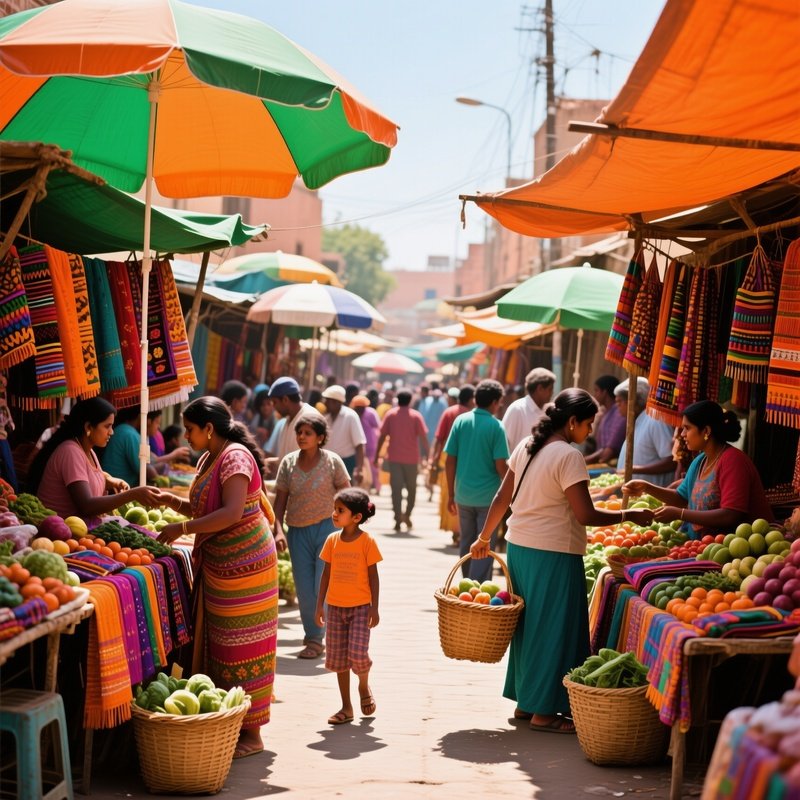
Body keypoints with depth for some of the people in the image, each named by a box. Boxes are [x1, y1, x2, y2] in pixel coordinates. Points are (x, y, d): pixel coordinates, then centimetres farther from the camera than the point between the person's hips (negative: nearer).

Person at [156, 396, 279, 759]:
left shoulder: (235, 457, -16)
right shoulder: (209, 459, 13)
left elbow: (231, 513, -26)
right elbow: (202, 510, 18)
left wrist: (182, 528, -24)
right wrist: (172, 501, 2)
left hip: (244, 564, -9)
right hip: (218, 567, 9)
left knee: (242, 646, -3)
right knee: (220, 645, 11)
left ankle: (251, 733, 5)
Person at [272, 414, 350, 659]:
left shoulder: (332, 461, -5)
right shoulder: (288, 462, 2)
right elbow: (280, 499, 3)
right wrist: (278, 529, -8)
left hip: (326, 528, -3)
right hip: (298, 531, 3)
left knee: (324, 586, -5)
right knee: (304, 590, 5)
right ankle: (314, 638, 17)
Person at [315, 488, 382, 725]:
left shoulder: (367, 541, -9)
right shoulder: (332, 540, 2)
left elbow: (373, 576, -5)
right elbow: (326, 574, 8)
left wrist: (374, 607, -9)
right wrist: (320, 605, 6)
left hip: (360, 606, -4)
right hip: (336, 607, 4)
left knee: (358, 653, -15)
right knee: (337, 657, 6)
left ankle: (364, 686, 18)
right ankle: (346, 707, 16)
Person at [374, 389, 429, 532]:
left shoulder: (390, 414, 3)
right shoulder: (416, 416, 0)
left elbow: (382, 436, 1)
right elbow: (423, 437, -5)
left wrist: (376, 456, 6)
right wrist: (427, 455, 3)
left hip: (394, 457, 0)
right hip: (411, 458, 0)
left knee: (396, 488, -1)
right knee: (411, 488, 16)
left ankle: (398, 520, -9)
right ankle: (407, 515, 6)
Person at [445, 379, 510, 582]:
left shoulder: (461, 421, 1)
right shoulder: (496, 426, -10)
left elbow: (449, 461, 2)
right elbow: (501, 466, -13)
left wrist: (451, 494, 10)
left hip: (463, 495, 4)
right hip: (488, 496, -4)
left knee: (466, 543, 16)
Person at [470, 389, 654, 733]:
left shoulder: (526, 447, 8)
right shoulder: (568, 456, -16)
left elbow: (502, 499, 13)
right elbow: (586, 515, -19)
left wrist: (484, 537, 22)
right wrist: (628, 516, -10)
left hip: (519, 547, 9)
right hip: (554, 553, -8)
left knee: (528, 624, 17)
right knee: (555, 629, 1)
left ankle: (525, 701, 26)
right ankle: (544, 711, 6)